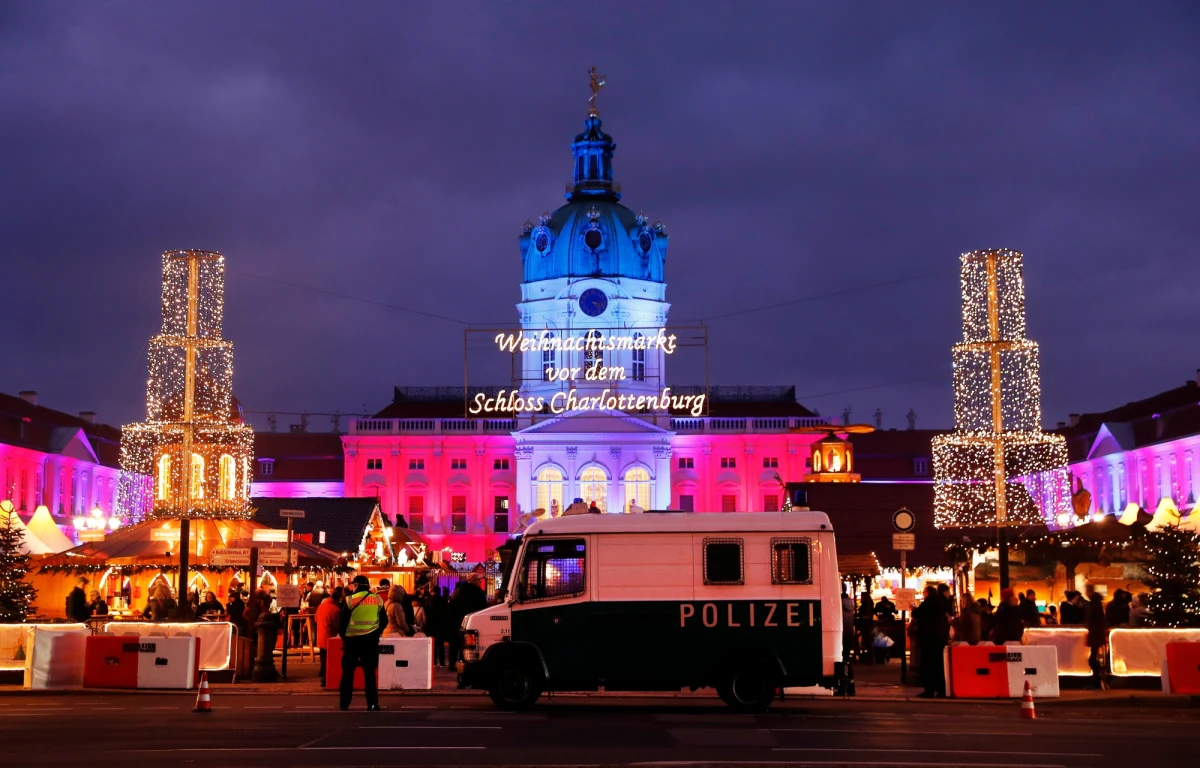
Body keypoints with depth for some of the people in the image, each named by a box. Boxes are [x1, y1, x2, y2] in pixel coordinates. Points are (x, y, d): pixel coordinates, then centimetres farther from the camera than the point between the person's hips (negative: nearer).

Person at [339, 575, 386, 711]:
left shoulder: (350, 599, -6)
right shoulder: (377, 599, 3)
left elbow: (342, 620, -5)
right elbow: (384, 620, 6)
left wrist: (342, 635, 10)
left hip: (352, 639, -2)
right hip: (371, 639, 2)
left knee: (348, 672, 9)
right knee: (370, 672, 6)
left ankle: (344, 704, 11)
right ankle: (372, 704, 0)